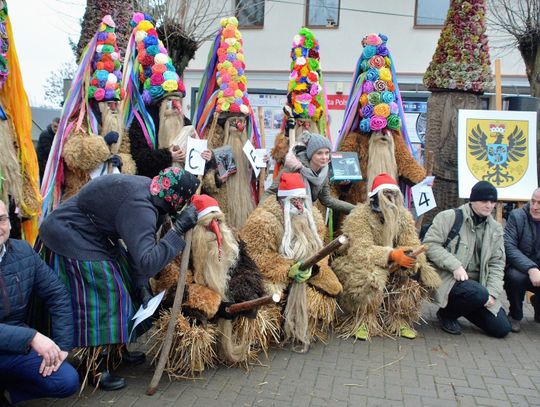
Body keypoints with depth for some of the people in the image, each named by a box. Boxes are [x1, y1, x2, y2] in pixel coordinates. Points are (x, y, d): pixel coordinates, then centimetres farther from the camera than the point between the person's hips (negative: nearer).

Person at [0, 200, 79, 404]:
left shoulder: (23, 252, -4)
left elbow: (58, 295, 1)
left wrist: (62, 345, -4)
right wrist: (31, 337, -35)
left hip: (17, 346, 5)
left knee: (67, 382, -12)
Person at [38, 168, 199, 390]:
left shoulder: (152, 196, -4)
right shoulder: (140, 208, -33)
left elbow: (140, 247, 0)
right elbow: (147, 262, -40)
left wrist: (141, 286, -4)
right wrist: (178, 229, -37)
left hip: (95, 237, 10)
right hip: (69, 240, -10)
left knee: (125, 284, 13)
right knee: (104, 293, -9)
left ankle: (118, 348, 28)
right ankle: (95, 370, 5)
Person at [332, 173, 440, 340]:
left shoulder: (403, 216, -1)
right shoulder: (359, 215, -18)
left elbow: (412, 244, -7)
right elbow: (360, 251, -28)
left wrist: (412, 257, -32)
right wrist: (392, 255, -43)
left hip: (392, 267, 5)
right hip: (359, 265, -5)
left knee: (416, 276, -18)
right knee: (371, 277, -36)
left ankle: (400, 322, -3)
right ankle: (363, 323, -14)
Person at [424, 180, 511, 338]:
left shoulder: (495, 229, 12)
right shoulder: (449, 217, -7)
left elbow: (497, 263, 11)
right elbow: (430, 243, -14)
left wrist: (492, 292, -3)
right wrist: (455, 265, -23)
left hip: (477, 283, 6)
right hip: (449, 278, -6)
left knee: (502, 328, -3)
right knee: (480, 295, -35)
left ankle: (463, 306, 23)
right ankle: (447, 313, -3)